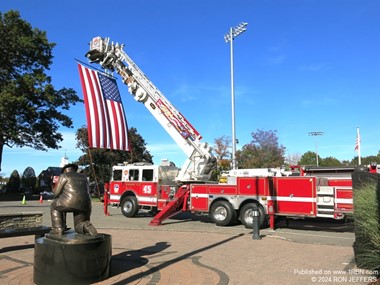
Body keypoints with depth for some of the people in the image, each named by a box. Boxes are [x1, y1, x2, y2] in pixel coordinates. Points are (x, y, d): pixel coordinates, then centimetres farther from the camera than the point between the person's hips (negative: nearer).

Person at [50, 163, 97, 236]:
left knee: (55, 206, 27)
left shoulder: (64, 176, 8)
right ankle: (86, 226, -14)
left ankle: (58, 229, 17)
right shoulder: (84, 177, 24)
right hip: (84, 205, 5)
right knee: (79, 227, 19)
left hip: (70, 202, -4)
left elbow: (56, 193, 5)